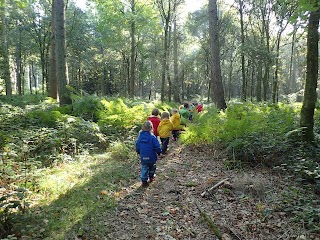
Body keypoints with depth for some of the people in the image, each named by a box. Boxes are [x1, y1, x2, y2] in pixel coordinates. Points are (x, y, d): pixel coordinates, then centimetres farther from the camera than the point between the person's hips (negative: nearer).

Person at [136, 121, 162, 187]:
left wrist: (139, 152, 21)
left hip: (143, 157, 2)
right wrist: (159, 152, 3)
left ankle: (144, 182, 12)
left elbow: (137, 147, 4)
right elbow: (157, 147, -16)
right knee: (152, 167, 23)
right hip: (152, 157, -2)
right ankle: (151, 177, 43)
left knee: (144, 169, 12)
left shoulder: (140, 136, -5)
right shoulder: (152, 137, -18)